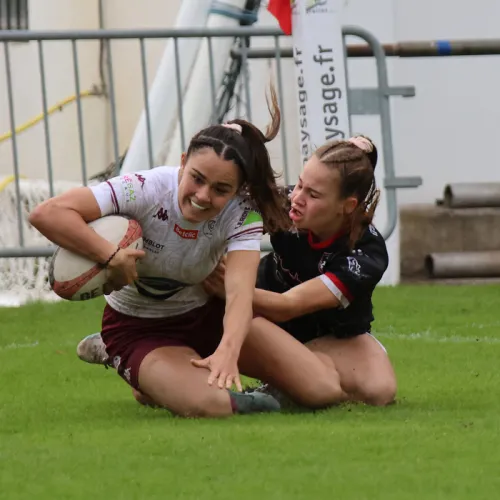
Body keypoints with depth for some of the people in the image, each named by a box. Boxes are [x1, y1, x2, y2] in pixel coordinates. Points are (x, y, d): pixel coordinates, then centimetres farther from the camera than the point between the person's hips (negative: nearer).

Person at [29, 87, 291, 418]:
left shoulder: (242, 214, -20)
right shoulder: (146, 189, -28)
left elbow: (239, 292, -36)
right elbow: (47, 214, -36)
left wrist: (228, 351, -55)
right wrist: (110, 255, -45)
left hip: (205, 317, 5)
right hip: (139, 331, -5)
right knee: (211, 403, -31)